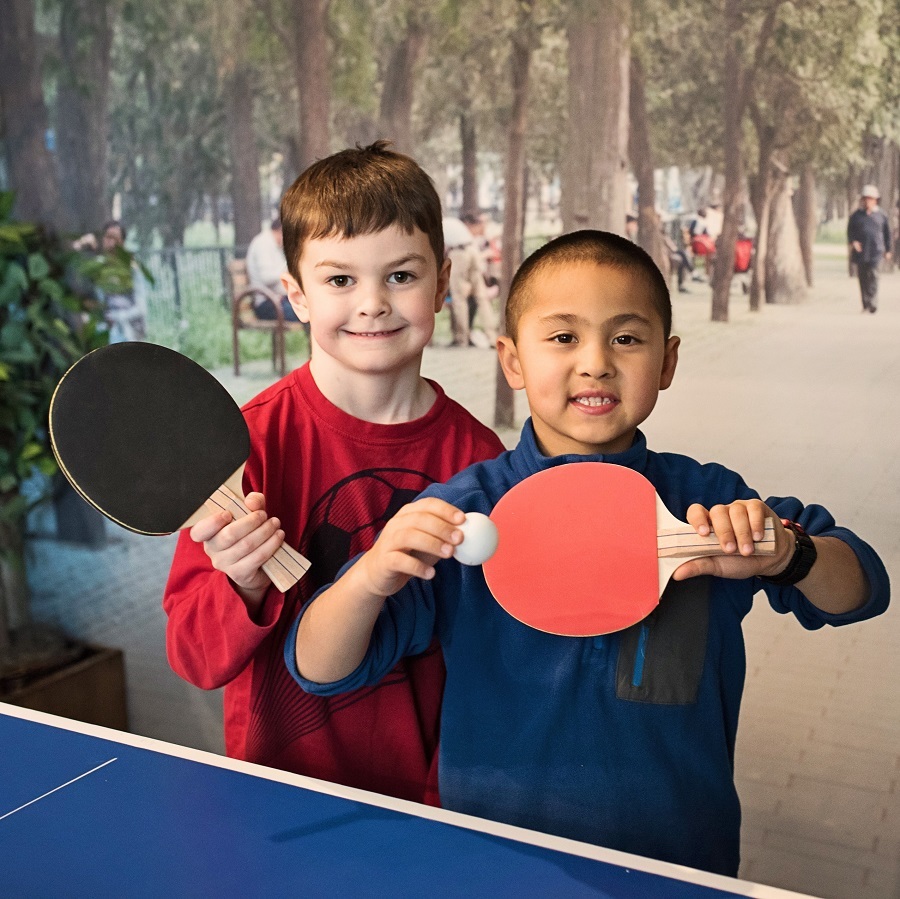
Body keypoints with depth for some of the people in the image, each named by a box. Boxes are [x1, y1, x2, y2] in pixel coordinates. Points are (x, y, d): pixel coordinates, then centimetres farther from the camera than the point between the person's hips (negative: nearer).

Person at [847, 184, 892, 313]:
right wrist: (852, 241, -11)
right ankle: (865, 305, 9)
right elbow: (850, 231, 9)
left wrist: (887, 250, 14)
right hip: (860, 251, 2)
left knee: (872, 276, -11)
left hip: (875, 252, -2)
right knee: (862, 277, 3)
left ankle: (872, 304, -14)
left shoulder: (881, 215, 7)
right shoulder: (856, 215, 8)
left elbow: (887, 233, 13)